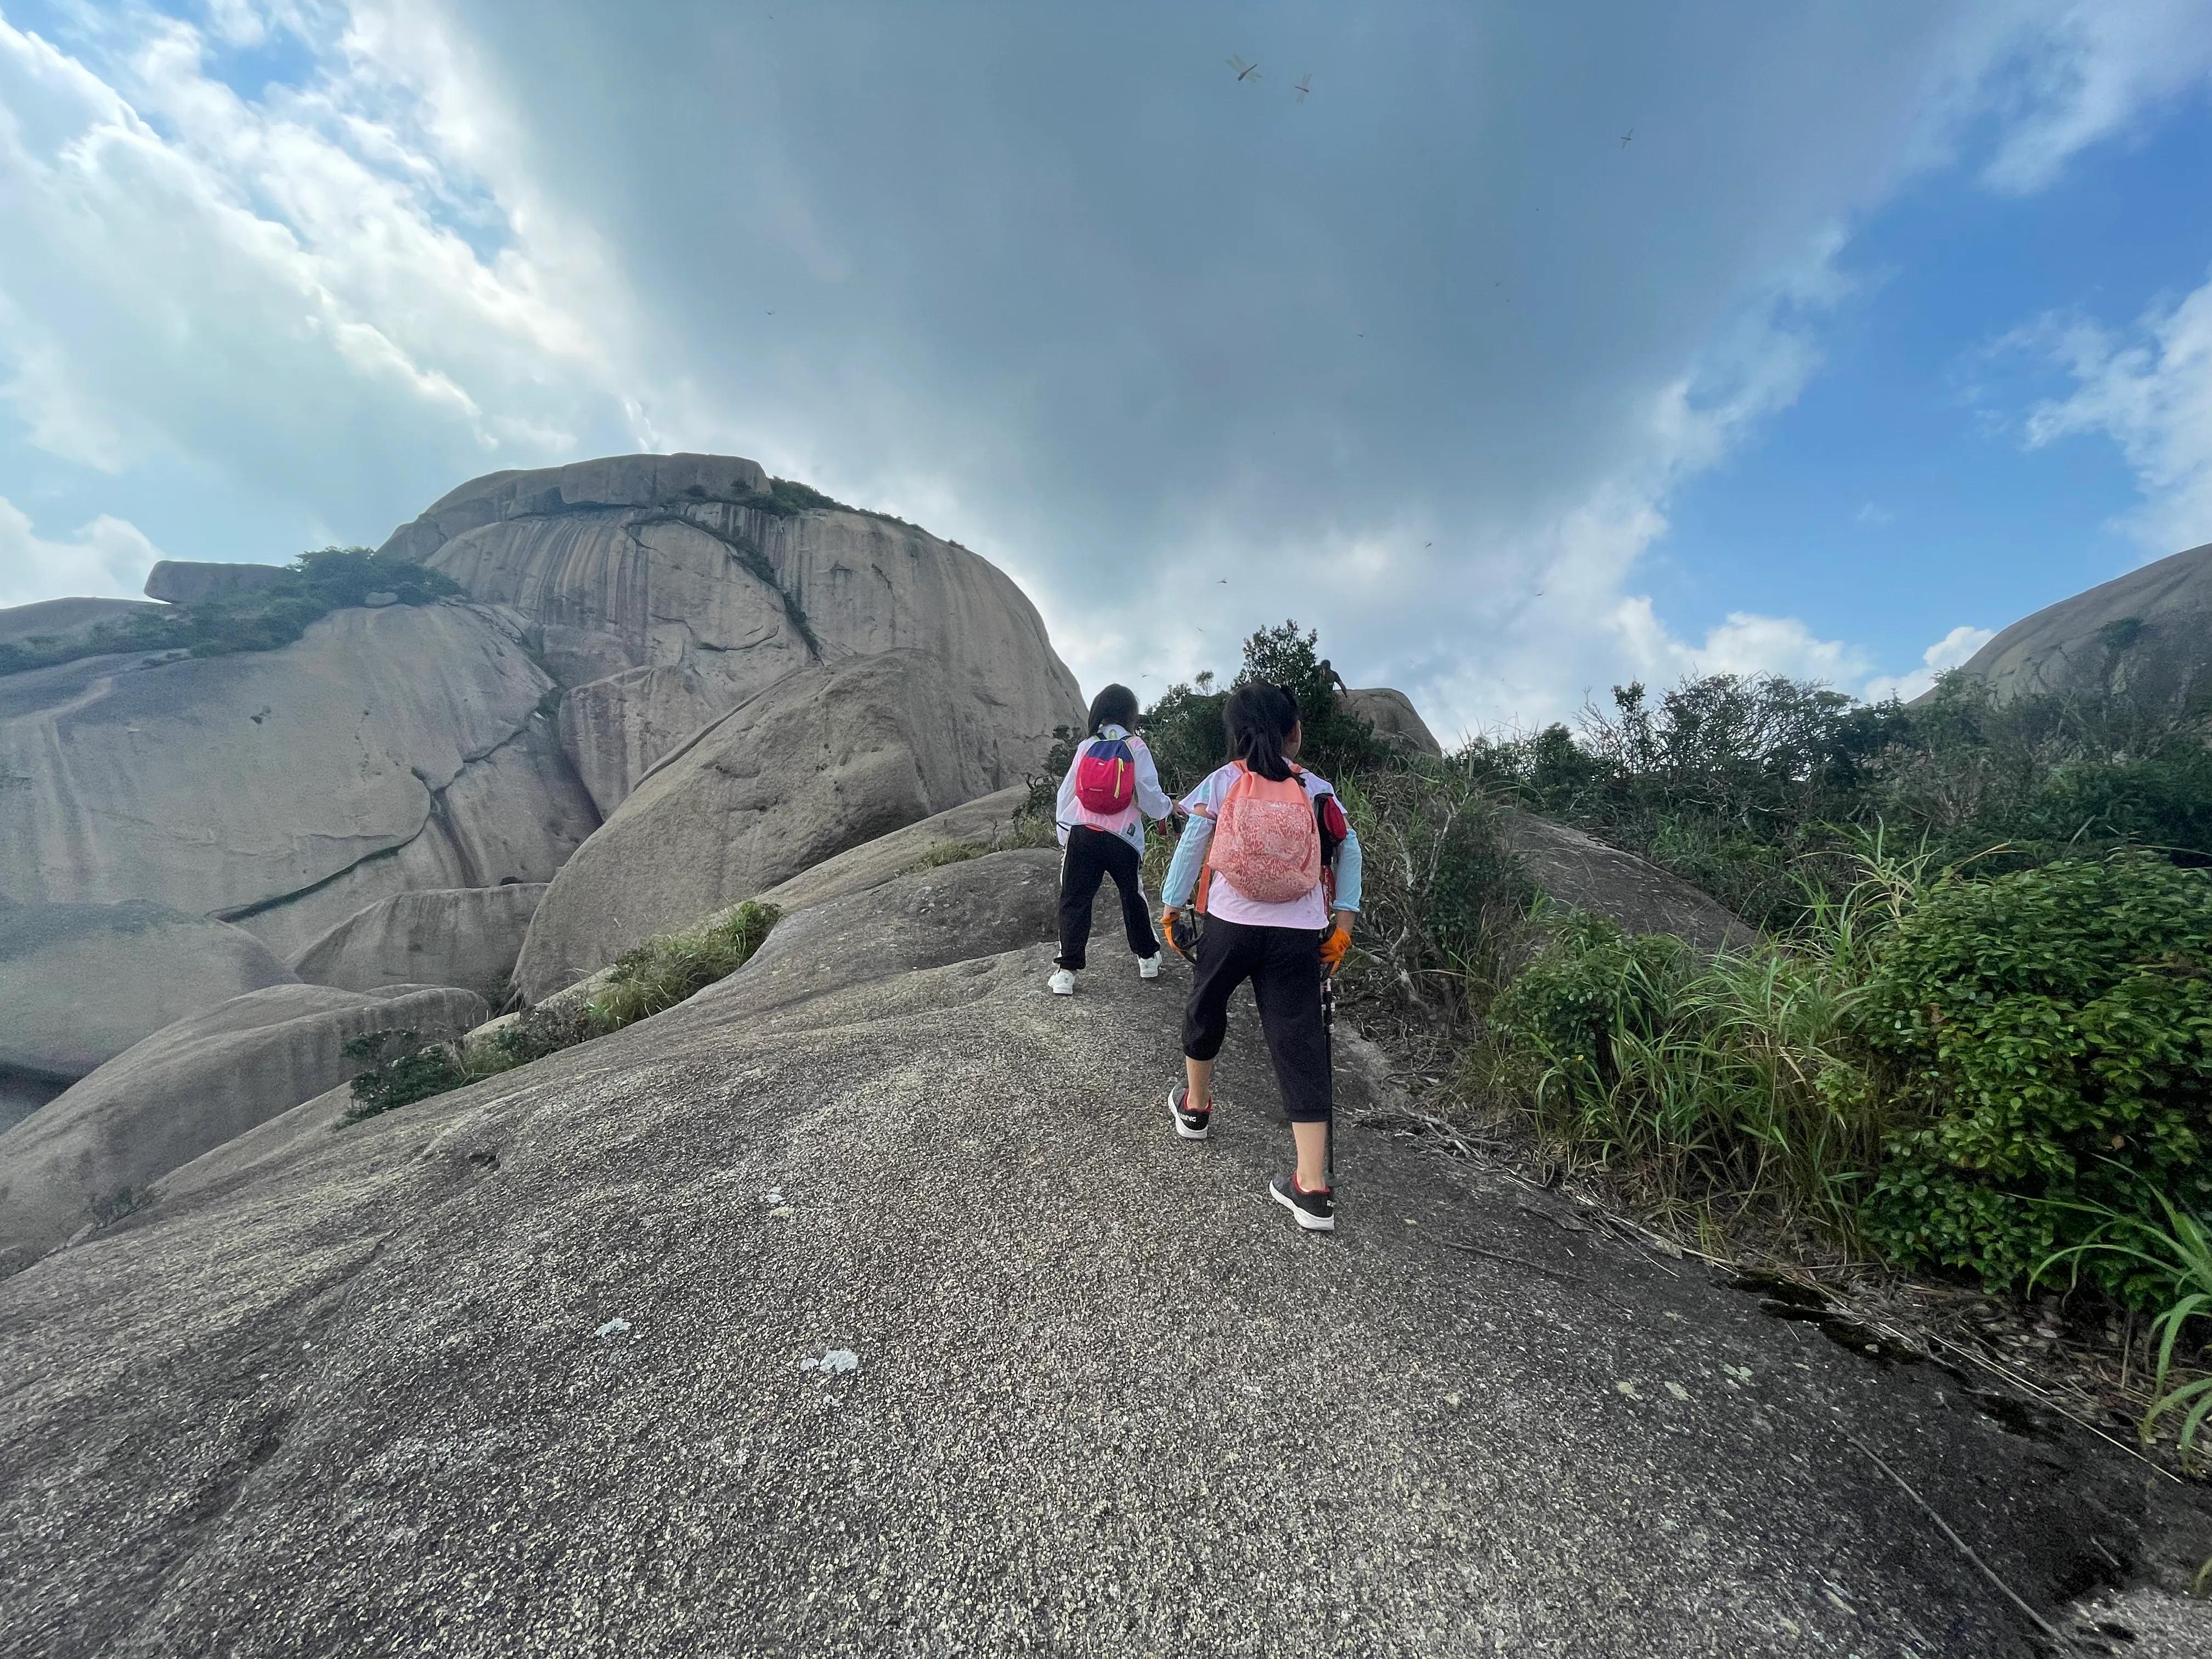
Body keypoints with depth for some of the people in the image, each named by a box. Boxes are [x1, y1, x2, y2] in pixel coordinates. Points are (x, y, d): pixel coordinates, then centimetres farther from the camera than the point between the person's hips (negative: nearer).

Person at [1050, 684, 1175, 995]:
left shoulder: (1085, 747, 3)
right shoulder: (1136, 748, -4)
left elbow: (1066, 793, 5)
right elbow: (1151, 800, -6)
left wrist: (1064, 836, 15)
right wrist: (1169, 806, 16)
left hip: (1082, 836, 1)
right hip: (1123, 839, -1)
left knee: (1074, 900, 7)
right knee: (1133, 896, 20)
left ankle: (1067, 971, 5)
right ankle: (1148, 957, 35)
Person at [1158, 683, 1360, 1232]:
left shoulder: (1221, 783, 0)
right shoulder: (1317, 789, 4)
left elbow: (1190, 848, 0)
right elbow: (1349, 851, 2)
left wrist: (1171, 907, 9)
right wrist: (1343, 921, 5)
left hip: (1230, 925, 0)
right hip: (1298, 937, 1)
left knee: (1205, 1008, 25)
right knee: (1301, 1044, 3)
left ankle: (1195, 1106, 45)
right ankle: (1314, 1190, 4)